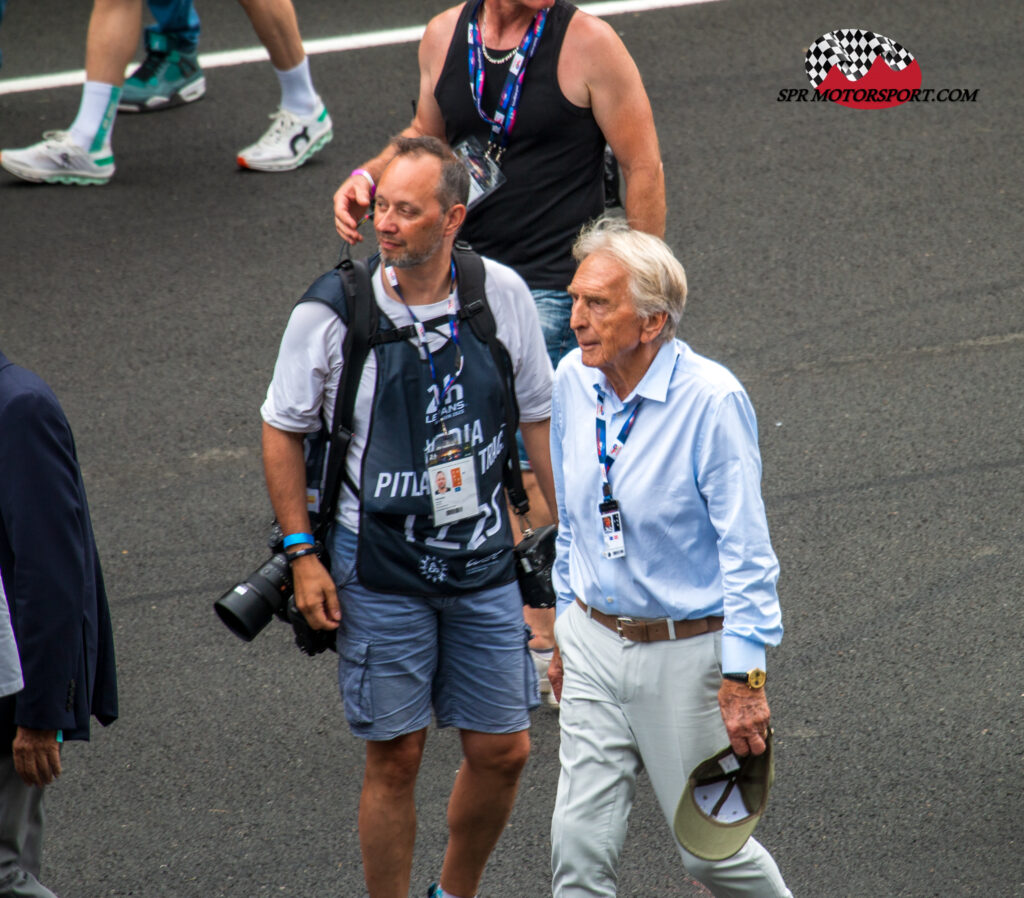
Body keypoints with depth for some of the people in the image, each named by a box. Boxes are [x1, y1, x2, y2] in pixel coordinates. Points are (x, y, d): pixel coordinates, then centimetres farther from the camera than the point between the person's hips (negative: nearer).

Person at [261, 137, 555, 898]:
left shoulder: (502, 295, -6)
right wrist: (302, 553, -6)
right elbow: (283, 429, -1)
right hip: (381, 567, -3)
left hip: (484, 556, 3)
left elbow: (538, 414, 7)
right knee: (395, 757, 2)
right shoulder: (331, 313, -14)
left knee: (503, 751, 8)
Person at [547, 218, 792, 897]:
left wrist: (744, 678, -18)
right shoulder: (573, 381, 0)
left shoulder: (712, 401, -20)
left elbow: (747, 554, -17)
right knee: (580, 841, 0)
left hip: (687, 653, -5)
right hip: (595, 643, 5)